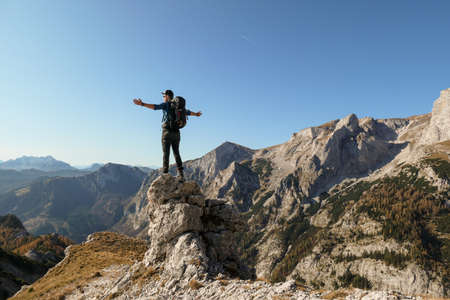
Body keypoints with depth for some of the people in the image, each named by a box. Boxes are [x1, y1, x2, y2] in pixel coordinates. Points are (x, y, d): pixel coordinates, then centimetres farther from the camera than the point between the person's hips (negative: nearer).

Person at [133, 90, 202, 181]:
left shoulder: (166, 104, -2)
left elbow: (155, 107, -22)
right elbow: (188, 112, 35)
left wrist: (142, 104, -31)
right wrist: (196, 114, 55)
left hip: (167, 131, -6)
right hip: (176, 132, 6)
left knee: (166, 154, -6)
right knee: (176, 154, 10)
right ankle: (181, 175, 4)